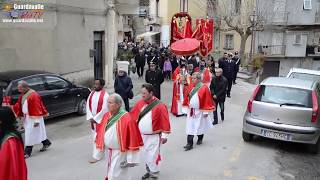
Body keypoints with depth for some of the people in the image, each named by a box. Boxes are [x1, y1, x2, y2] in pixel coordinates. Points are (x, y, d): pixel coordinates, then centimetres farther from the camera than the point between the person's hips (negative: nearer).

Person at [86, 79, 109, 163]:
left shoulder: (105, 95, -15)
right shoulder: (92, 93, 5)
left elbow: (104, 109, -18)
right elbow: (88, 105, 4)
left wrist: (95, 118, -15)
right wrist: (90, 117, -7)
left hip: (101, 120, -7)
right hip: (93, 119, 7)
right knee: (95, 136, 17)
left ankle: (96, 156, 2)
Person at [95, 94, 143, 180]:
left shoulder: (127, 119, -22)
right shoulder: (106, 116, -1)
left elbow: (132, 140, -19)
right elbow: (101, 134, 9)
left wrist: (130, 159, -17)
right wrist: (100, 151, 12)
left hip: (120, 154, -7)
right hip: (108, 152, 7)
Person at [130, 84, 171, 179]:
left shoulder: (160, 106, -19)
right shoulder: (139, 103, -3)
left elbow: (165, 122, -16)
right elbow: (132, 115, 4)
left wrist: (164, 136, -14)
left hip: (154, 137, -6)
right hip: (141, 135, 6)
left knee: (152, 157, -2)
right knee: (144, 155, 19)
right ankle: (149, 171, 41)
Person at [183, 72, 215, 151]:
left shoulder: (204, 88, -14)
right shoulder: (192, 87, 5)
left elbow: (207, 100, -14)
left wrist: (206, 111, -15)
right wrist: (188, 106, 15)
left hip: (199, 111, -5)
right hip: (191, 111, 5)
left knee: (200, 126, 12)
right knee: (190, 127, 1)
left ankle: (200, 139, 35)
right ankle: (189, 144, 3)